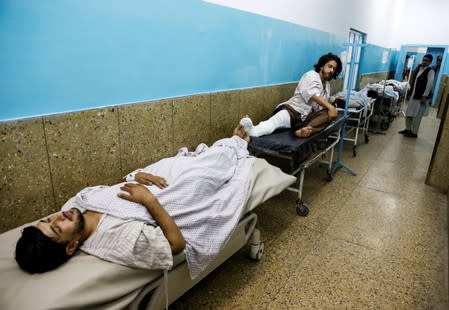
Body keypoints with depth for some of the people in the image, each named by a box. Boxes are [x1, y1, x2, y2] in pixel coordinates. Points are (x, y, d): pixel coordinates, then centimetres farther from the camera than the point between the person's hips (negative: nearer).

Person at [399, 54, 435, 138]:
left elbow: (430, 84, -17)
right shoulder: (418, 67, 11)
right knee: (408, 113, 14)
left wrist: (424, 96, -21)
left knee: (417, 116, -1)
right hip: (413, 96, 8)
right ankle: (408, 129, 29)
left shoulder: (430, 71, -11)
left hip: (421, 97, -8)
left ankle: (414, 133, 8)